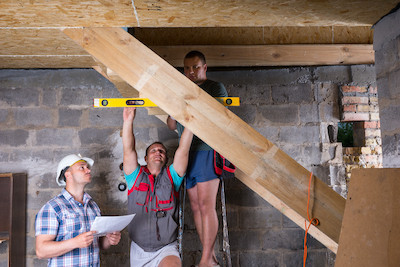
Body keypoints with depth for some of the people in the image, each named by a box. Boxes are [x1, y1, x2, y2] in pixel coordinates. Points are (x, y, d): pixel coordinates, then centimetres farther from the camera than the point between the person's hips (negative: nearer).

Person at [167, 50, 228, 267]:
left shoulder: (215, 88, 5)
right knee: (195, 206, 7)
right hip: (187, 152, 7)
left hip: (207, 149, -6)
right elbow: (172, 125, 18)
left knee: (206, 206, -10)